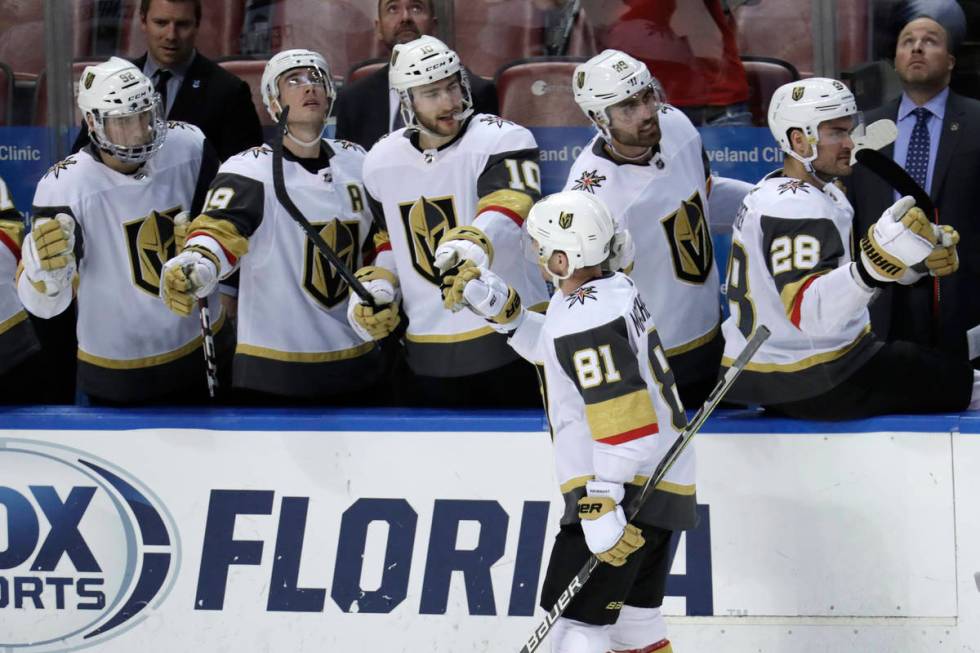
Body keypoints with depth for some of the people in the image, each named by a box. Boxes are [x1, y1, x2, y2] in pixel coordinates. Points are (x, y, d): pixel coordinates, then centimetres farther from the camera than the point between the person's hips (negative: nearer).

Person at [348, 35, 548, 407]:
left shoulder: (500, 140, -11)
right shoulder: (381, 163, 9)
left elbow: (506, 209, -30)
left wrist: (471, 242, -49)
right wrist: (377, 284, 7)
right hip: (428, 355, 5)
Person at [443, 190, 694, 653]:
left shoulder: (584, 317, -22)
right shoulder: (615, 288, 9)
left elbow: (623, 422, -27)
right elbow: (553, 350, 26)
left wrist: (601, 503, -27)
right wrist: (501, 309, 15)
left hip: (627, 492, -10)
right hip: (658, 487, 10)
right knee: (633, 615, 19)